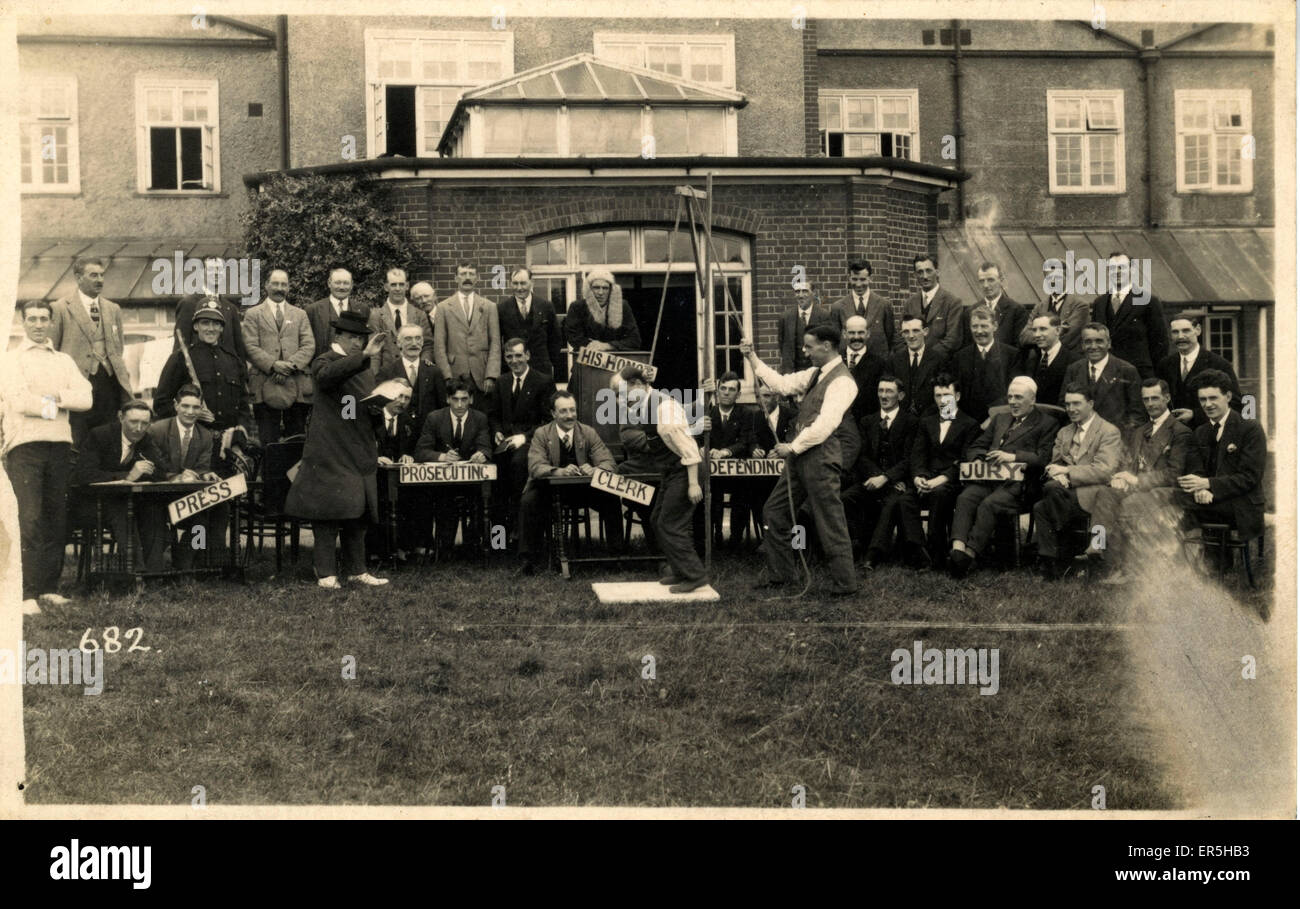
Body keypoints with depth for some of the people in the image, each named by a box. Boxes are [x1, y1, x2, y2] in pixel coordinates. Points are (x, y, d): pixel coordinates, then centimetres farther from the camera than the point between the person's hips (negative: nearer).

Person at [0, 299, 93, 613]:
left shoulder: (64, 361, 19)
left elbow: (86, 398, 3)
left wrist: (53, 397, -8)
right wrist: (55, 405, 0)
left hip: (59, 445, 4)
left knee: (56, 518, 4)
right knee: (31, 519, -12)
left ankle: (49, 587, 11)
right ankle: (28, 594, -13)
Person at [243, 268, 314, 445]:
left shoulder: (300, 315, 19)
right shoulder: (253, 314, 11)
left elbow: (309, 345, 7)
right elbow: (251, 346, 0)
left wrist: (292, 364, -10)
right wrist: (272, 365, -14)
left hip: (297, 384, 2)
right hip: (265, 385, -2)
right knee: (268, 442, -3)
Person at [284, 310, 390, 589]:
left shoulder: (364, 367, 19)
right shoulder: (325, 361, -5)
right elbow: (326, 376, -31)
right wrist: (364, 356, -37)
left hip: (359, 450, 7)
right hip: (330, 452, -7)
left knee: (358, 512, 8)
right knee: (329, 509, -6)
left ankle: (355, 569, 14)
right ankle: (326, 572, -1)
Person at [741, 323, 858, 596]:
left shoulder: (842, 381, -14)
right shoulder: (815, 374, 16)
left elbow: (825, 425, -22)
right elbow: (783, 383, 20)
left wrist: (793, 447, -18)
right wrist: (752, 358, 16)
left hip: (820, 458, -10)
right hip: (799, 455, 10)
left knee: (830, 523, -4)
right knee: (775, 512, 13)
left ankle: (845, 583, 5)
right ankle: (780, 575, 22)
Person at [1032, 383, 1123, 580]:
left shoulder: (1109, 432, -1)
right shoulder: (1064, 433, 23)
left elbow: (1106, 470, -14)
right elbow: (1055, 463, 16)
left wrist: (1067, 471, -18)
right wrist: (1058, 475, -11)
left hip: (1093, 493, -6)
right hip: (1067, 490, 6)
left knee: (1053, 489, -31)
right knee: (1039, 508, -24)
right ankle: (1052, 564, -19)